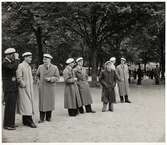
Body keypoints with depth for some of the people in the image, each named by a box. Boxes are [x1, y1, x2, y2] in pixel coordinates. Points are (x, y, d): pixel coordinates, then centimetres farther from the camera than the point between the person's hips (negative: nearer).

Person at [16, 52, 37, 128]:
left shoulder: (29, 67, 15)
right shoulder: (20, 66, -11)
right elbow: (19, 78, -17)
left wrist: (31, 84, 13)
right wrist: (24, 85, -15)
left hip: (29, 88, 9)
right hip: (24, 89, -8)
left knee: (29, 104, 9)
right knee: (26, 104, -7)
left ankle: (25, 121, 15)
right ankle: (29, 121, -7)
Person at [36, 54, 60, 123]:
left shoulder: (54, 68, -1)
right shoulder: (40, 67, 5)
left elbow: (57, 77, -3)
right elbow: (37, 75, 21)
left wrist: (50, 79, -17)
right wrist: (41, 81, 11)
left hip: (51, 87, -1)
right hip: (42, 87, 1)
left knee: (50, 102, 4)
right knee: (42, 102, -2)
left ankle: (48, 117, 16)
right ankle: (41, 118, 3)